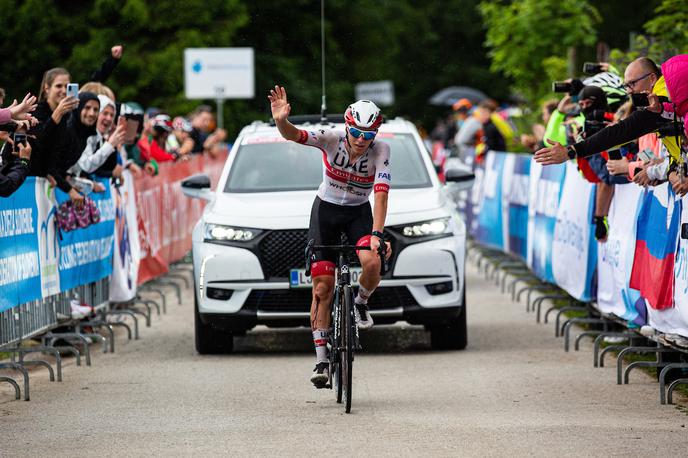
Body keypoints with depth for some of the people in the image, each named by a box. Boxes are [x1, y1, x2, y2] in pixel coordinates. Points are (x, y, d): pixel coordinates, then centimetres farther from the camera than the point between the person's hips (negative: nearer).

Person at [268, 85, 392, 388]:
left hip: (358, 213, 0)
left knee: (372, 262, -30)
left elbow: (381, 194, -26)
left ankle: (360, 303, 3)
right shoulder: (331, 139, -21)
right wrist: (281, 121, -58)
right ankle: (322, 360, 3)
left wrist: (376, 234, -37)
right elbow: (293, 135, -35)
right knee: (322, 288, -5)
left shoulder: (380, 151, -20)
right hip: (325, 210, 0)